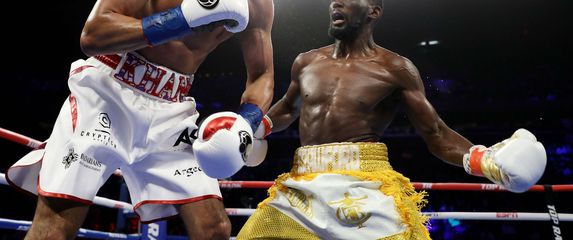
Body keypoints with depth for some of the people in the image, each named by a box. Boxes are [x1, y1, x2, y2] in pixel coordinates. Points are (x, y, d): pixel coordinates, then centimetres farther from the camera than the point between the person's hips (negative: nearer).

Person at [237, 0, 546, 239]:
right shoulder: (306, 62, 13)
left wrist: (484, 159, -15)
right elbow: (286, 110, 31)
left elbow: (437, 134, 1)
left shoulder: (396, 69, 2)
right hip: (302, 187, 4)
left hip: (366, 188, -3)